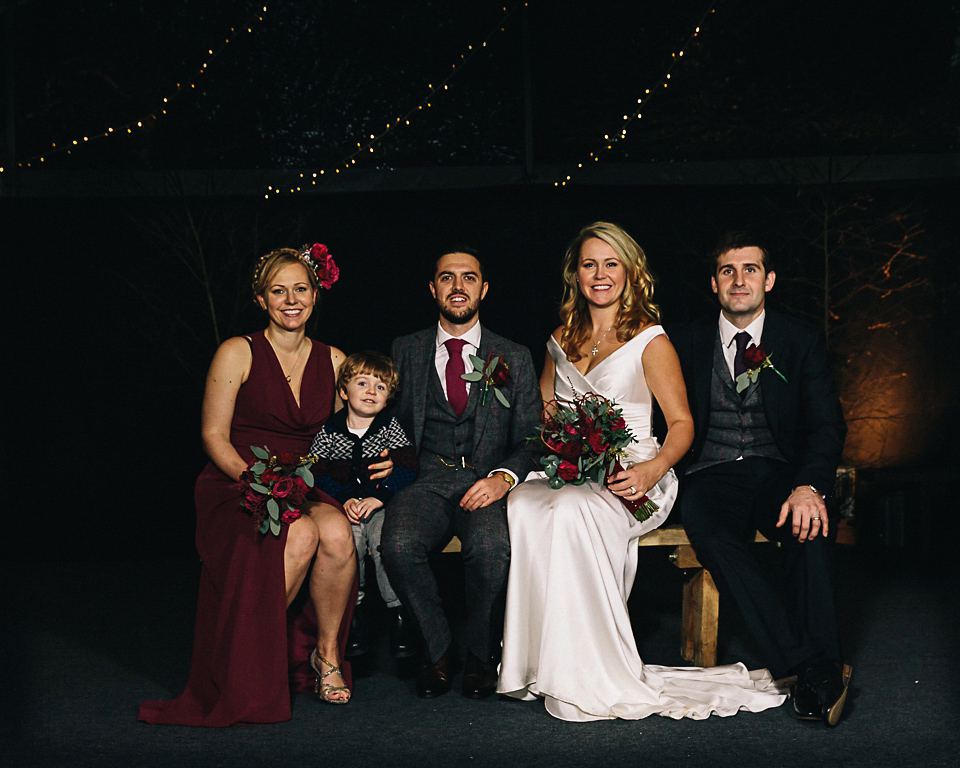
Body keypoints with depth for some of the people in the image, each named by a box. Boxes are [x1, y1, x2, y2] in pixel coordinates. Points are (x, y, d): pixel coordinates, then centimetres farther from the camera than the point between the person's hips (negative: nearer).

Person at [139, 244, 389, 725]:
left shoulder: (333, 360, 11)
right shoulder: (238, 353, -1)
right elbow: (214, 435, -4)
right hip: (234, 486, -3)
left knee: (337, 533, -32)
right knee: (300, 536, -34)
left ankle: (327, 653, -9)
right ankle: (249, 668, -17)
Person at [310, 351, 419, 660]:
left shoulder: (390, 427, 4)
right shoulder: (329, 431, 4)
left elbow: (406, 468, -5)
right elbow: (319, 473, 0)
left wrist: (378, 497, -18)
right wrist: (345, 499, -16)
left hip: (383, 505, 0)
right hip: (343, 506, 0)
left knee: (384, 535, -30)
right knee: (348, 536, -30)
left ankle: (398, 613, -17)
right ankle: (354, 614, -15)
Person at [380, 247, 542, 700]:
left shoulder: (514, 359, 13)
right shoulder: (406, 351, 16)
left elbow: (530, 440, 9)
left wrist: (504, 477, -12)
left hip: (487, 484, -1)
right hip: (426, 480, 1)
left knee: (489, 548, -34)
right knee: (399, 545, -31)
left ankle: (481, 654, -7)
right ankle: (437, 650, -7)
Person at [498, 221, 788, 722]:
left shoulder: (649, 341, 3)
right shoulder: (562, 340, 19)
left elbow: (682, 424, 1)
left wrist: (654, 469, -20)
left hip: (629, 480, -4)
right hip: (564, 474, 4)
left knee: (571, 510, -39)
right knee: (521, 507, -33)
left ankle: (591, 677, -32)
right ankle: (534, 665, -29)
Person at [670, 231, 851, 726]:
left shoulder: (802, 342, 7)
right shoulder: (688, 341, 11)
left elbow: (826, 425, -3)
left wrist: (809, 485, -23)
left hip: (780, 473, 0)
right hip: (712, 476, 0)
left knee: (809, 522, -35)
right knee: (712, 536, -34)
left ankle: (819, 669, -33)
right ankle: (810, 666, -35)